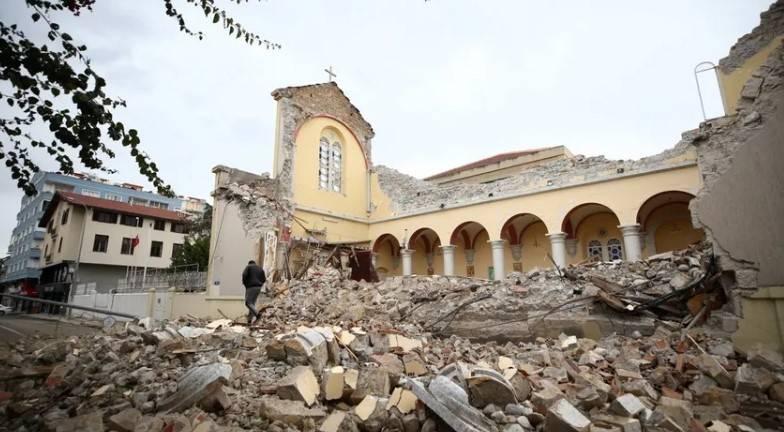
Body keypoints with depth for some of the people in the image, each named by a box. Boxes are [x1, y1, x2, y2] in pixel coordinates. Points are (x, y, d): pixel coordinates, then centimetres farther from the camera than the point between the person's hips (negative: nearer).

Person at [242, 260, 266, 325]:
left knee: (248, 303, -6)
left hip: (251, 287, -6)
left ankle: (257, 314, -26)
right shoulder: (260, 268, 20)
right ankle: (250, 319, 7)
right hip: (258, 287, 6)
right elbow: (264, 279, 10)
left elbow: (244, 274, -12)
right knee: (252, 303, 12)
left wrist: (245, 284, 0)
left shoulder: (248, 267, 6)